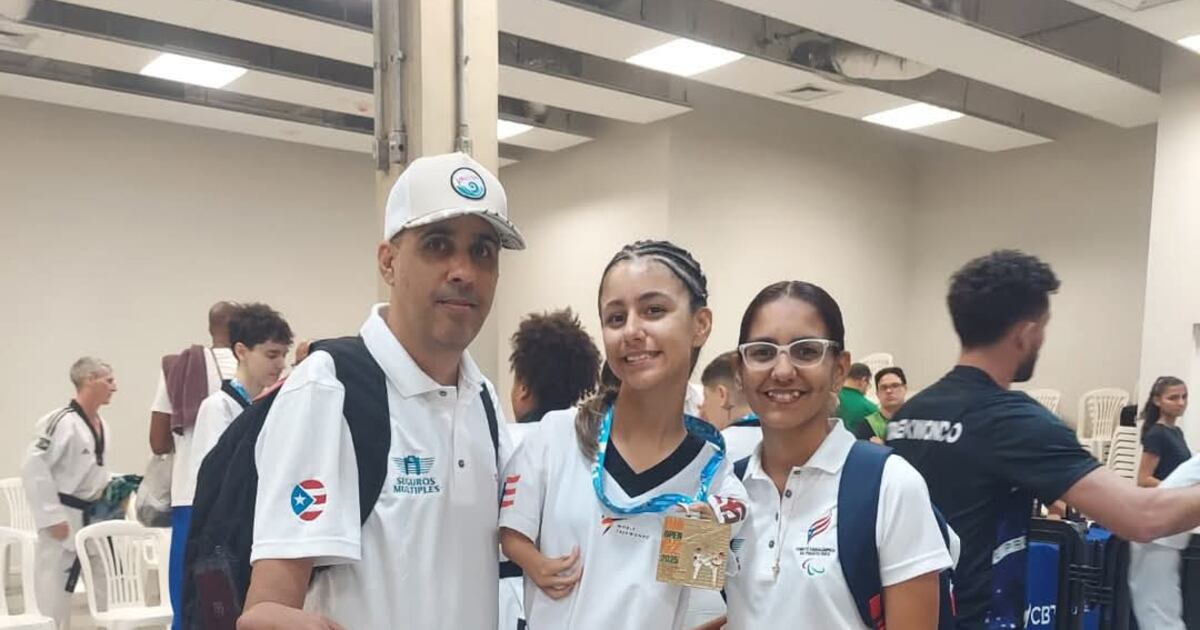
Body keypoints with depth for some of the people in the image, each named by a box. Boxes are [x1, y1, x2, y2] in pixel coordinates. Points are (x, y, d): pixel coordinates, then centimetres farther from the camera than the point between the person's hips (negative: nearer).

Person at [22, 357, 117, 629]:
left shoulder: (101, 425, 7)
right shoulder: (62, 422, -19)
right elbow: (34, 467, -22)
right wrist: (52, 517, -21)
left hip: (94, 517, 8)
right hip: (65, 519, -8)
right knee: (54, 592, 1)